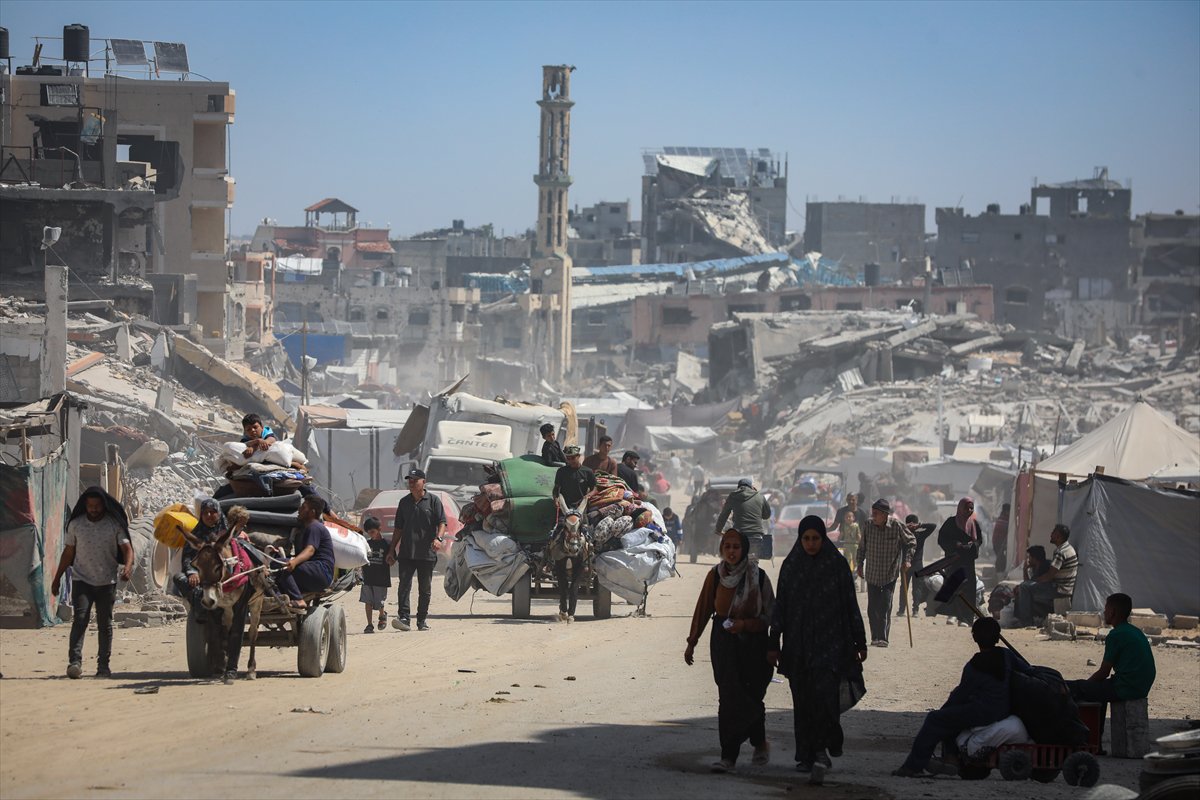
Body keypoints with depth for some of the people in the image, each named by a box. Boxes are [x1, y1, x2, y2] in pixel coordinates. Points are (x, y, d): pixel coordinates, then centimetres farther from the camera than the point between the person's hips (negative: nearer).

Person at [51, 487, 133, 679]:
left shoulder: (114, 524, -1)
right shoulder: (76, 524, 3)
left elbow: (127, 548, -6)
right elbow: (68, 553, 11)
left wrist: (127, 567, -26)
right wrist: (57, 578, 12)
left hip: (107, 582, 0)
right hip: (81, 580, 0)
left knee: (105, 624, 5)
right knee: (80, 618, -16)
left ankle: (104, 665, 12)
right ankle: (75, 661, -24)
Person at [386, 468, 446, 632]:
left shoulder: (433, 500, 3)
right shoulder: (404, 502, 14)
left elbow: (442, 523, -3)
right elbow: (398, 528, 19)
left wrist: (438, 538, -22)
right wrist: (391, 550, 15)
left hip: (426, 553, -2)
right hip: (406, 553, 2)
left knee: (425, 589, 5)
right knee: (404, 585, -12)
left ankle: (422, 620, 13)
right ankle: (403, 618, -19)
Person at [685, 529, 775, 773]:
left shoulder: (758, 577, -5)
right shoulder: (715, 576, 2)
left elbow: (770, 615, -2)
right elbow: (703, 610, 10)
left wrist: (745, 624, -17)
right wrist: (692, 642, 12)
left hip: (753, 641, -1)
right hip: (724, 642, 1)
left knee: (752, 696, 1)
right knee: (729, 697, -7)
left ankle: (760, 742, 29)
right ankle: (728, 755, -5)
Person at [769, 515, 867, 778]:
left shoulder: (837, 564, -1)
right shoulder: (790, 566, 5)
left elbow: (851, 605, 2)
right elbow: (780, 606, 7)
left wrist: (860, 642, 2)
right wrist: (774, 643, 4)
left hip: (830, 641, -3)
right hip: (798, 645, 3)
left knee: (824, 694, -16)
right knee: (802, 700, 4)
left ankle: (822, 749, -11)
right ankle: (806, 756, 11)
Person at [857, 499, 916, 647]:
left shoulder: (896, 526, -12)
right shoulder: (868, 525, -5)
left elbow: (911, 541, 4)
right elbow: (862, 547, 11)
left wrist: (907, 560, -6)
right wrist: (860, 565, 13)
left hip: (890, 574, -3)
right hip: (872, 574, 3)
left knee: (885, 606, -10)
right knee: (872, 608, 4)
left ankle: (883, 638, -11)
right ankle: (875, 638, 13)